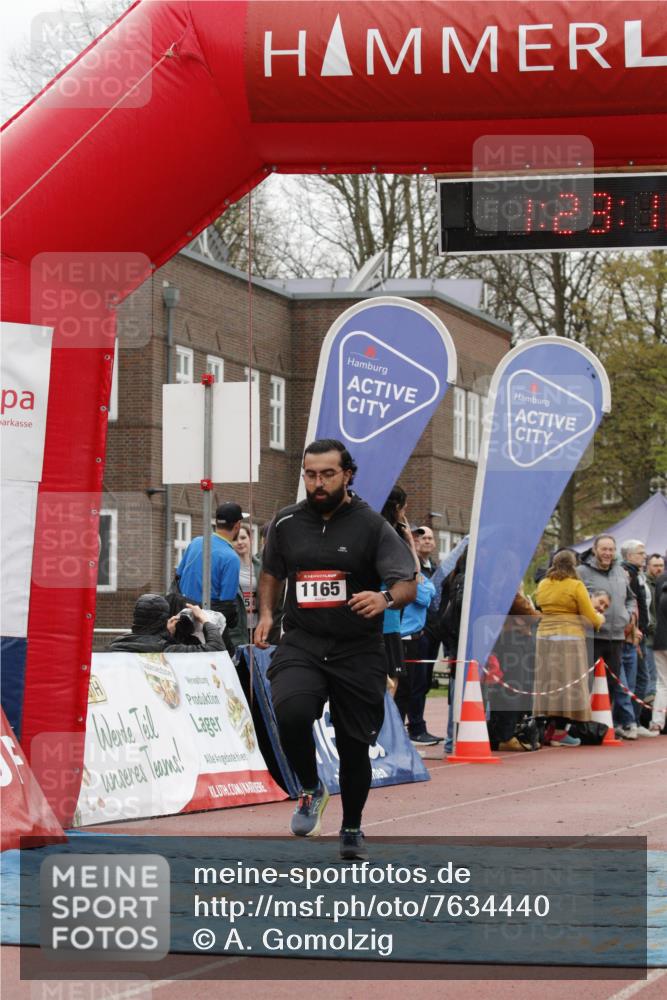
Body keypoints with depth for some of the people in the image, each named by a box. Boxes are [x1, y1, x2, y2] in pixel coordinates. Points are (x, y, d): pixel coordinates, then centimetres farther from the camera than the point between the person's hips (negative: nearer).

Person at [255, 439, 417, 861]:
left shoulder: (372, 525, -4)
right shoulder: (287, 523, 6)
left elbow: (409, 585, -11)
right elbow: (271, 573, 24)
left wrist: (386, 597, -34)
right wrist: (266, 614, 6)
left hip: (358, 652, -1)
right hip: (301, 644, 1)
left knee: (355, 747, 7)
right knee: (290, 712, -28)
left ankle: (352, 830, 31)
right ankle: (311, 788, -1)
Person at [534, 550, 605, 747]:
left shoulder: (542, 585, 9)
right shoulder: (576, 586, -7)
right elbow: (591, 617, -5)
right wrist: (600, 619, 16)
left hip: (544, 636, 6)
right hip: (569, 638, -6)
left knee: (550, 681, 12)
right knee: (568, 683, -1)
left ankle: (550, 727, 14)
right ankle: (560, 733, -3)